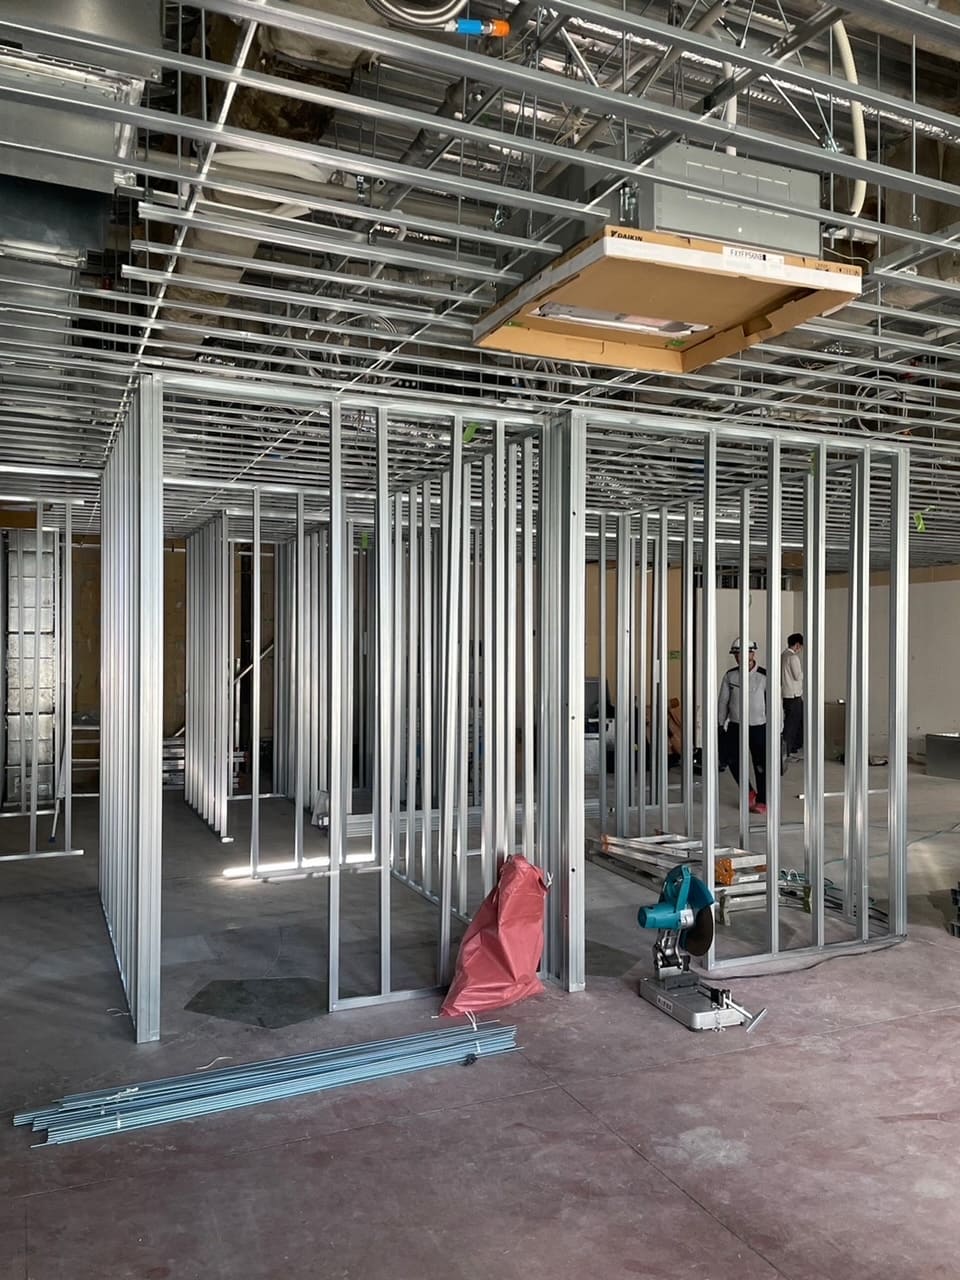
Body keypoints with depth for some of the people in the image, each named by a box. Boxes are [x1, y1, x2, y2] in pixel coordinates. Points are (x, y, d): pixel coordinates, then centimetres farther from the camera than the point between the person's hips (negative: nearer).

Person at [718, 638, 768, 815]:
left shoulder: (763, 676, -11)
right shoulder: (730, 676, 0)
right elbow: (723, 701, 7)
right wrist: (721, 724, 7)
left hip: (758, 727, -4)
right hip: (735, 726, 4)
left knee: (761, 766, 2)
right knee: (733, 761, 5)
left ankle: (762, 801, 18)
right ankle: (748, 793, 27)